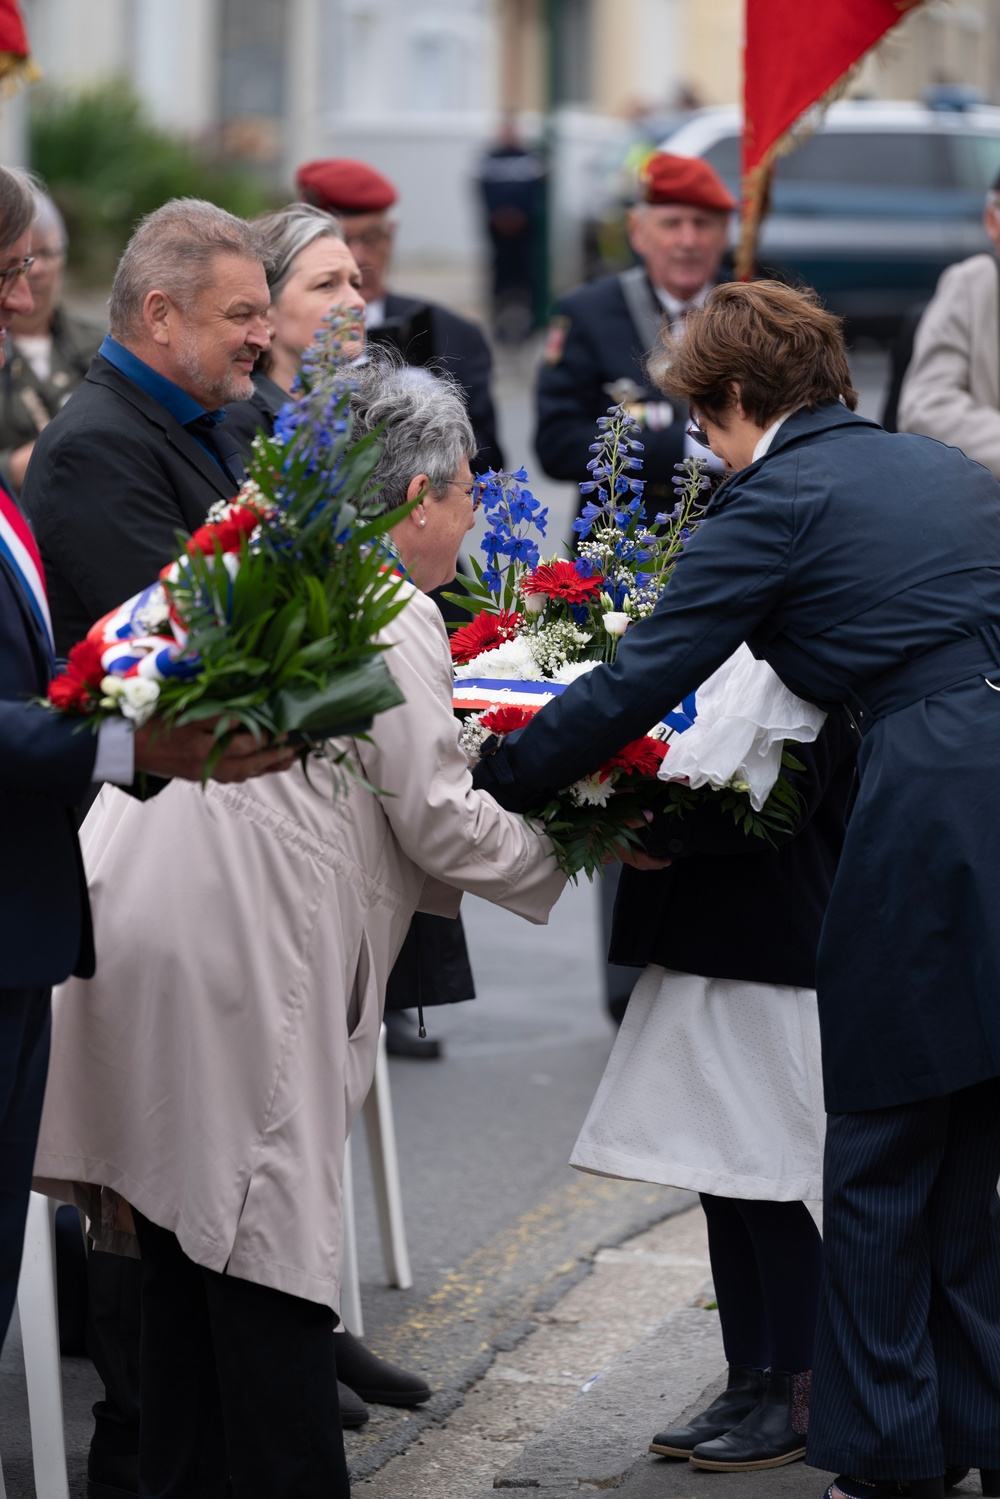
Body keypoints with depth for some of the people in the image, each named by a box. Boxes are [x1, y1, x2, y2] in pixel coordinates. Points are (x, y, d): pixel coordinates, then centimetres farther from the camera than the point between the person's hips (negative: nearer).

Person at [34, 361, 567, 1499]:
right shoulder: (391, 615, -8)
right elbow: (437, 822, -7)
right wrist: (572, 850, 7)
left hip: (143, 912, 9)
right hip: (237, 947, -9)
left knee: (187, 1243, 14)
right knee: (260, 1237, -4)